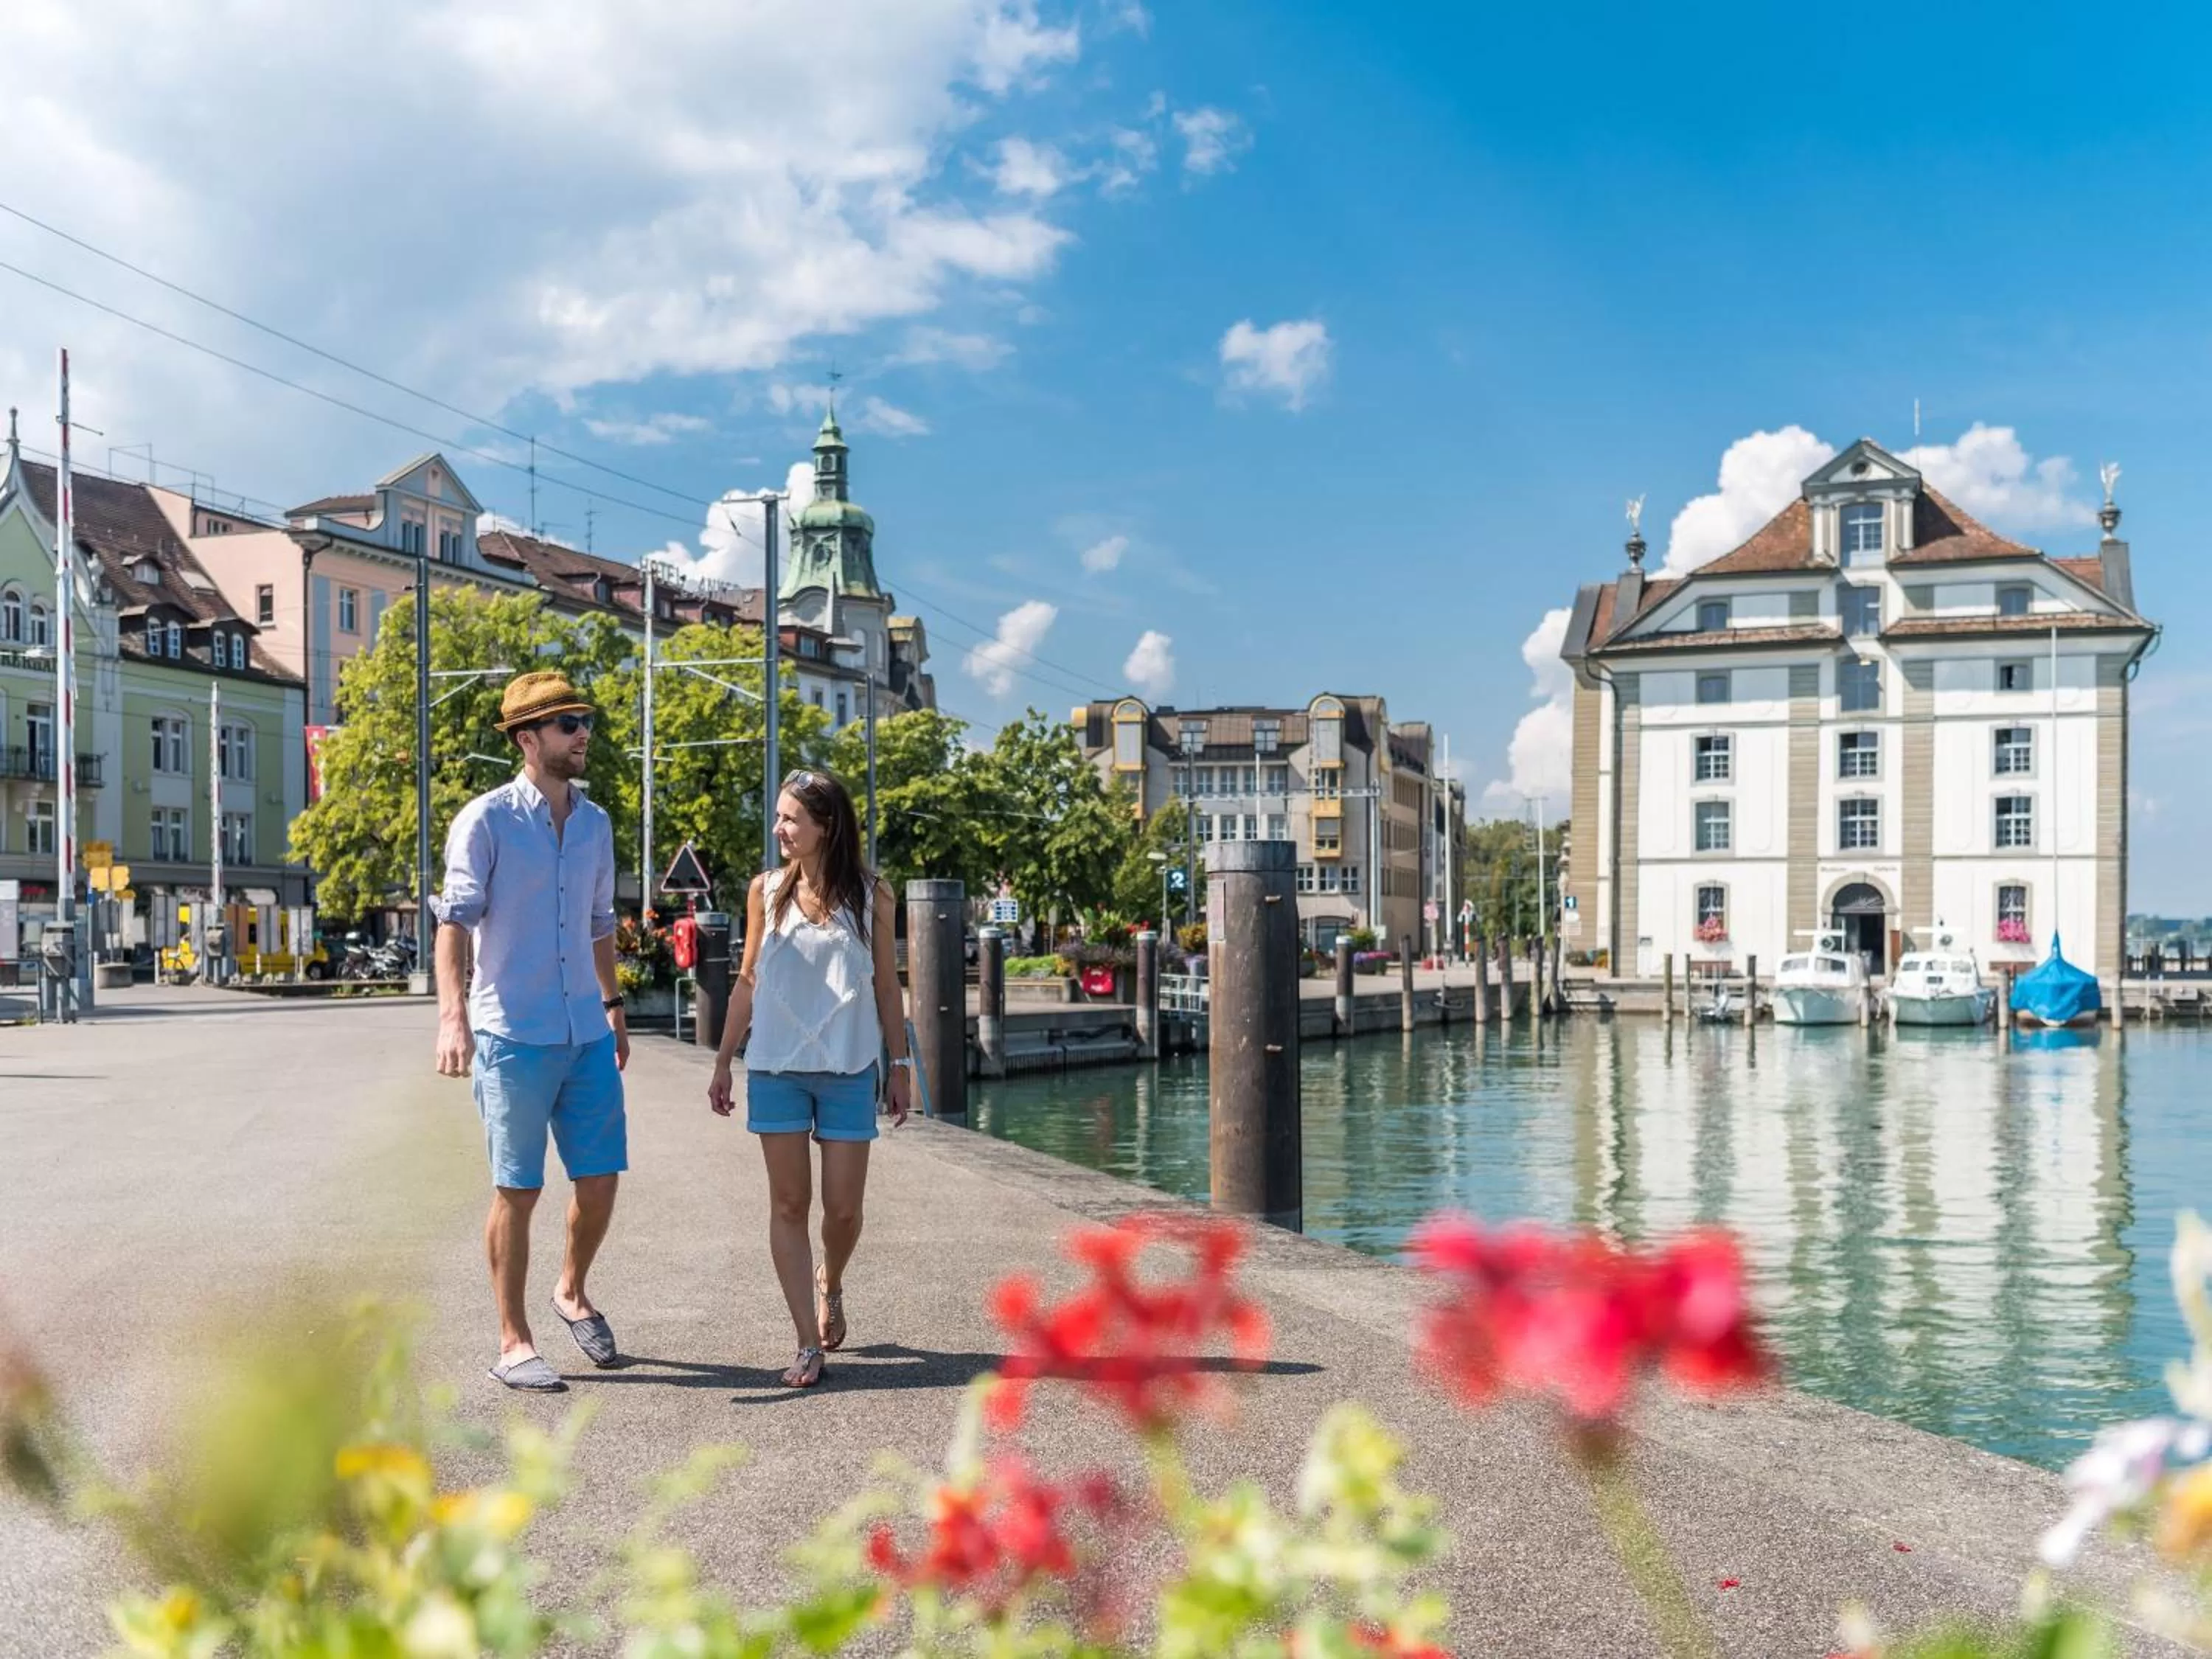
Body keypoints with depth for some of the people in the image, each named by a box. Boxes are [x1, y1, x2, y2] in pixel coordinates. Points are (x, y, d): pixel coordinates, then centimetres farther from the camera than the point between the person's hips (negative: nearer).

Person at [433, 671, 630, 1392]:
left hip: (587, 1035, 5)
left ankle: (573, 1292, 34)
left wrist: (613, 1006, 22)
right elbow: (457, 920, -13)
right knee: (517, 1191, 2)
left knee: (600, 1178, 7)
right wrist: (452, 1015, -25)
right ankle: (513, 1344, 14)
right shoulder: (487, 821, -7)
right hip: (514, 1036, -5)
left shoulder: (594, 823, 11)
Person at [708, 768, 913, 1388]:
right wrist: (723, 1062, 7)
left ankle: (830, 1284, 36)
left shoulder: (871, 895, 0)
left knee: (843, 1208, 2)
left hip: (849, 1070, -1)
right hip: (776, 1069, 1)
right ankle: (809, 1346, 7)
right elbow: (747, 982, 8)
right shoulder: (766, 890, 3)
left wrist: (900, 1064, 5)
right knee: (789, 1205, 1)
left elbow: (886, 985, 6)